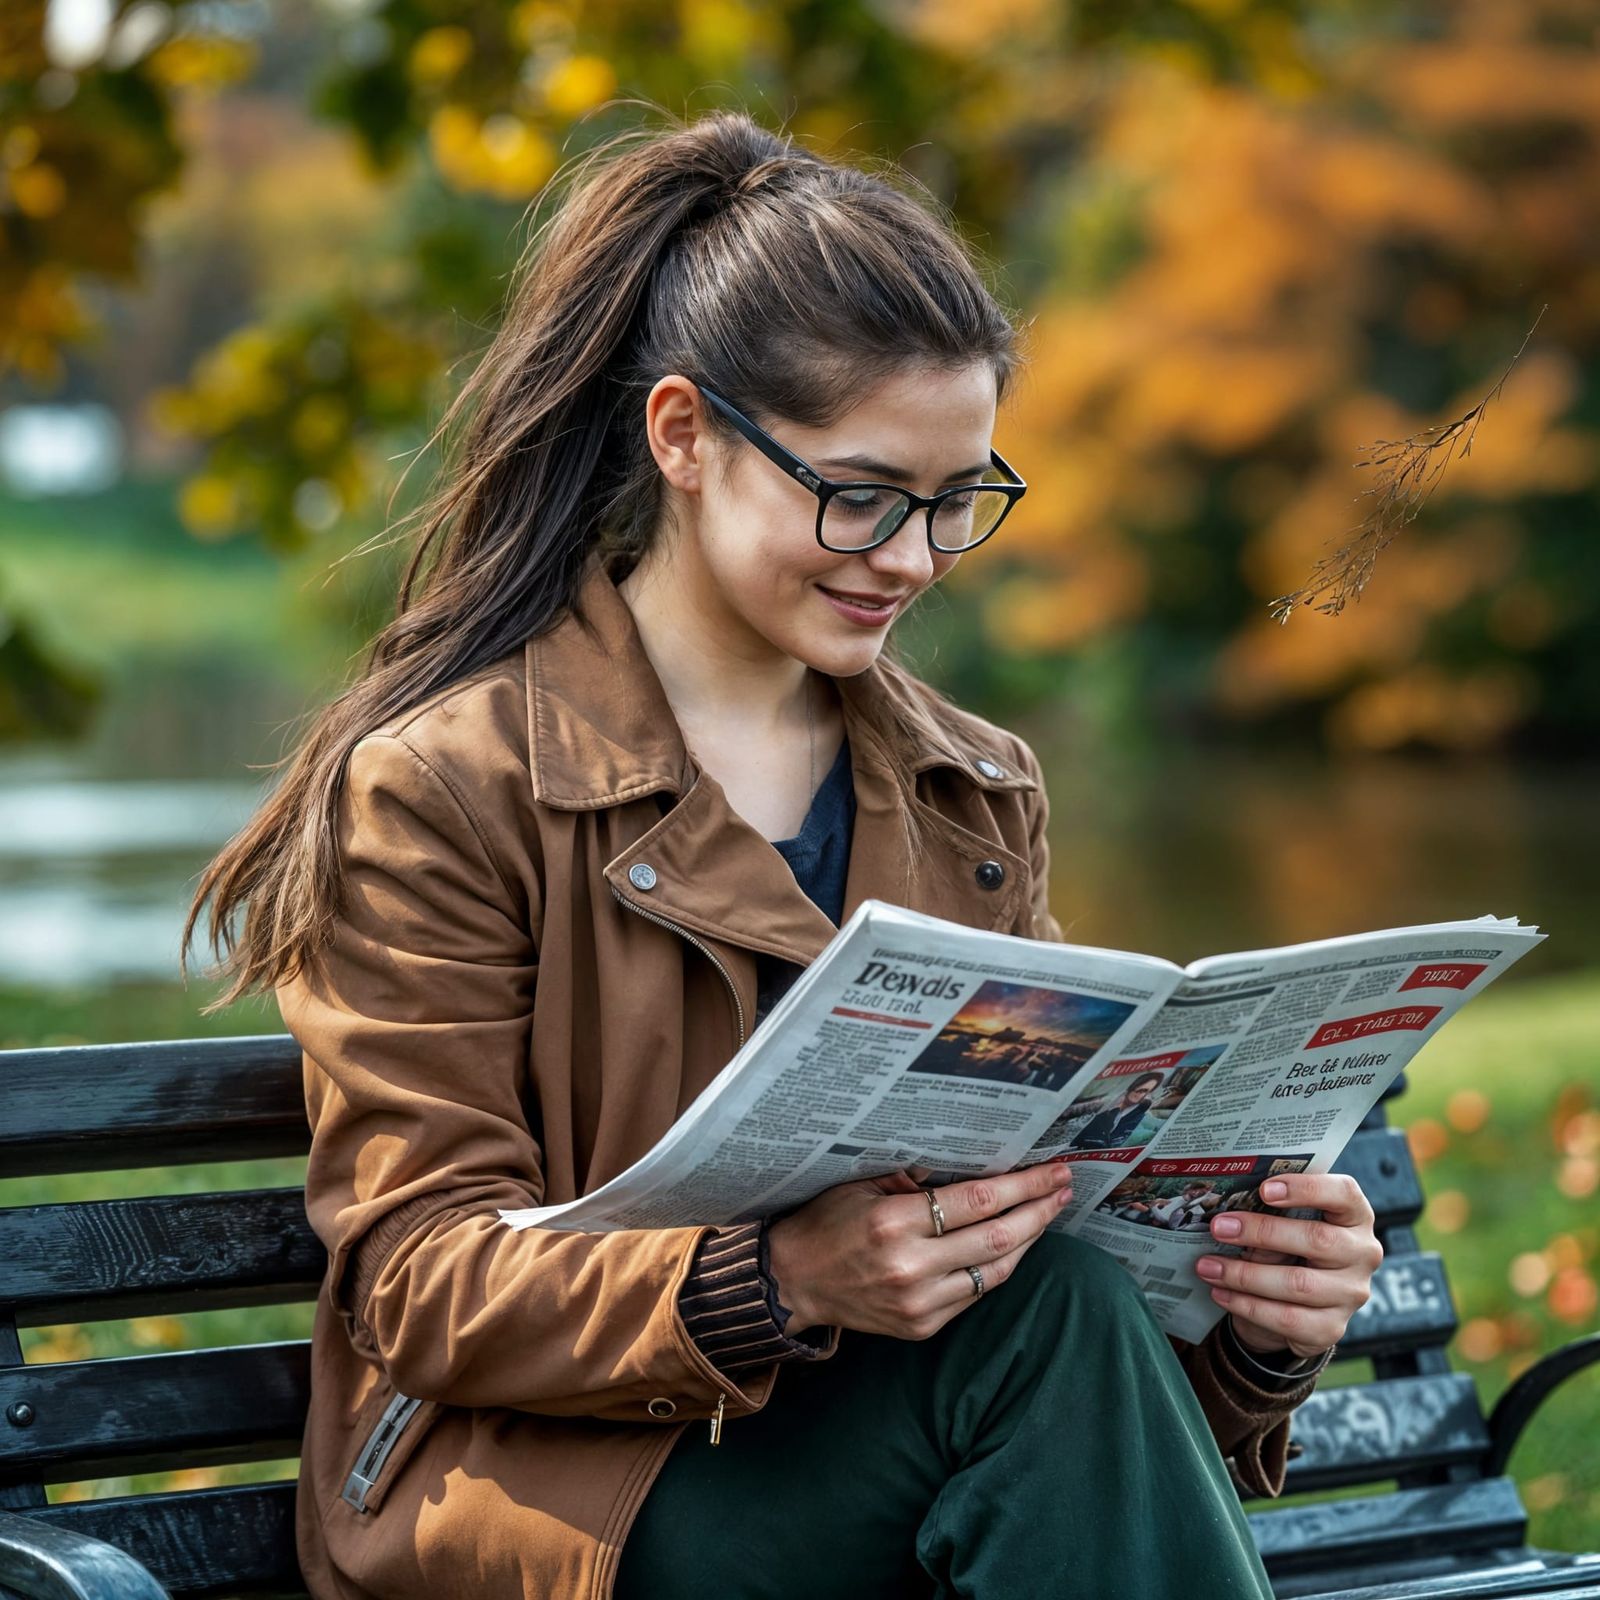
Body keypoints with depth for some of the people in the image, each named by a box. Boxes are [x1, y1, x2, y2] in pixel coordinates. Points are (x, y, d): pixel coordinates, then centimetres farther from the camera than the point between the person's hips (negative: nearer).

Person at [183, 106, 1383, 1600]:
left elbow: (1047, 1180, 14)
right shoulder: (436, 789, -3)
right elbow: (423, 1277, -9)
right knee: (1046, 1323, -30)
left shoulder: (975, 796, 17)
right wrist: (777, 1283, -27)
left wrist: (1250, 1302, -10)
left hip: (884, 1452, 5)